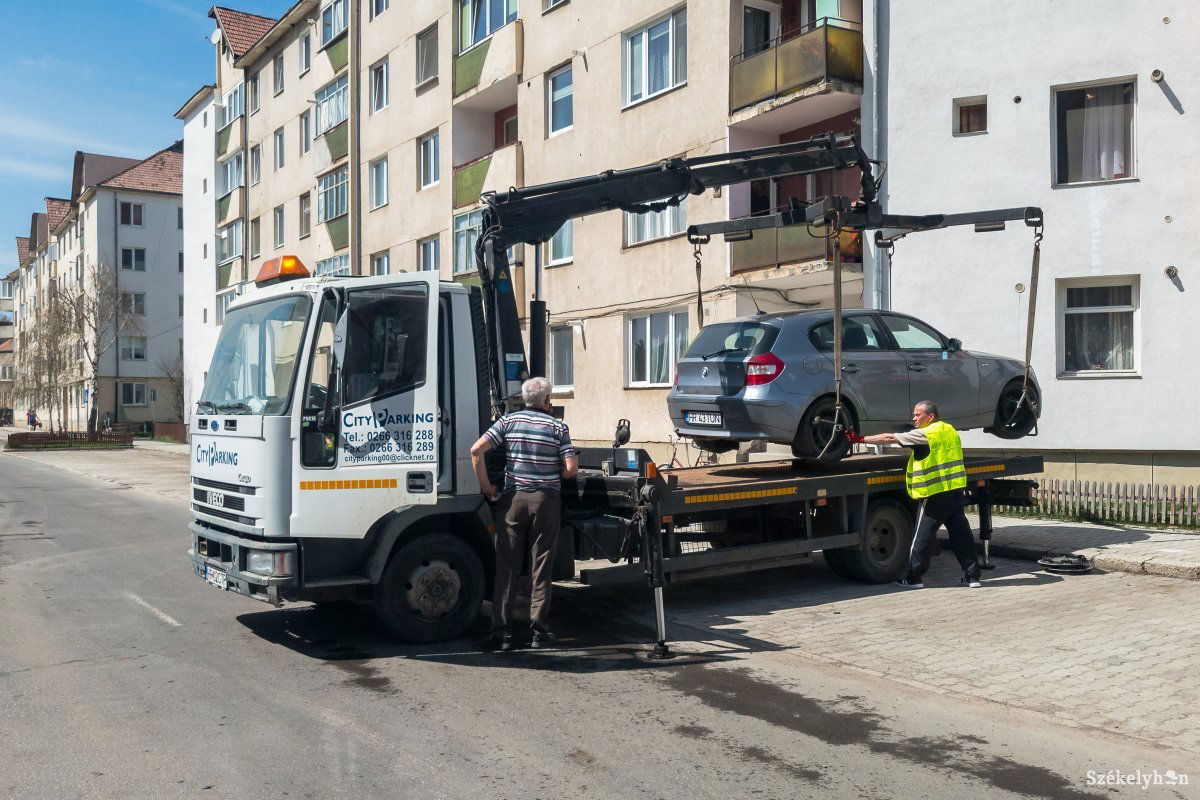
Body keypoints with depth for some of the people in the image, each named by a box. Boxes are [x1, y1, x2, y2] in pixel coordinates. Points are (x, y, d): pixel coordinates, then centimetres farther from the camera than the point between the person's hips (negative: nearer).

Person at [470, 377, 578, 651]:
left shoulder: (509, 421, 3)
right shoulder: (558, 427, 0)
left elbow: (476, 450, -7)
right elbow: (572, 469, -7)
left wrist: (485, 485, 2)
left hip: (512, 498, 1)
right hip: (546, 499, -1)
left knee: (507, 567, 7)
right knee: (541, 568, 7)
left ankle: (502, 631, 8)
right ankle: (540, 631, 10)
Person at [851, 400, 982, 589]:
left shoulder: (925, 434, -12)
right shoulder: (950, 430, 13)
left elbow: (890, 438, -13)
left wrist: (862, 439, -8)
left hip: (935, 494, -7)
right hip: (956, 490, 7)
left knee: (923, 536, 1)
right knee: (961, 533, 11)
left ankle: (914, 578, 8)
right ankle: (972, 575, 14)